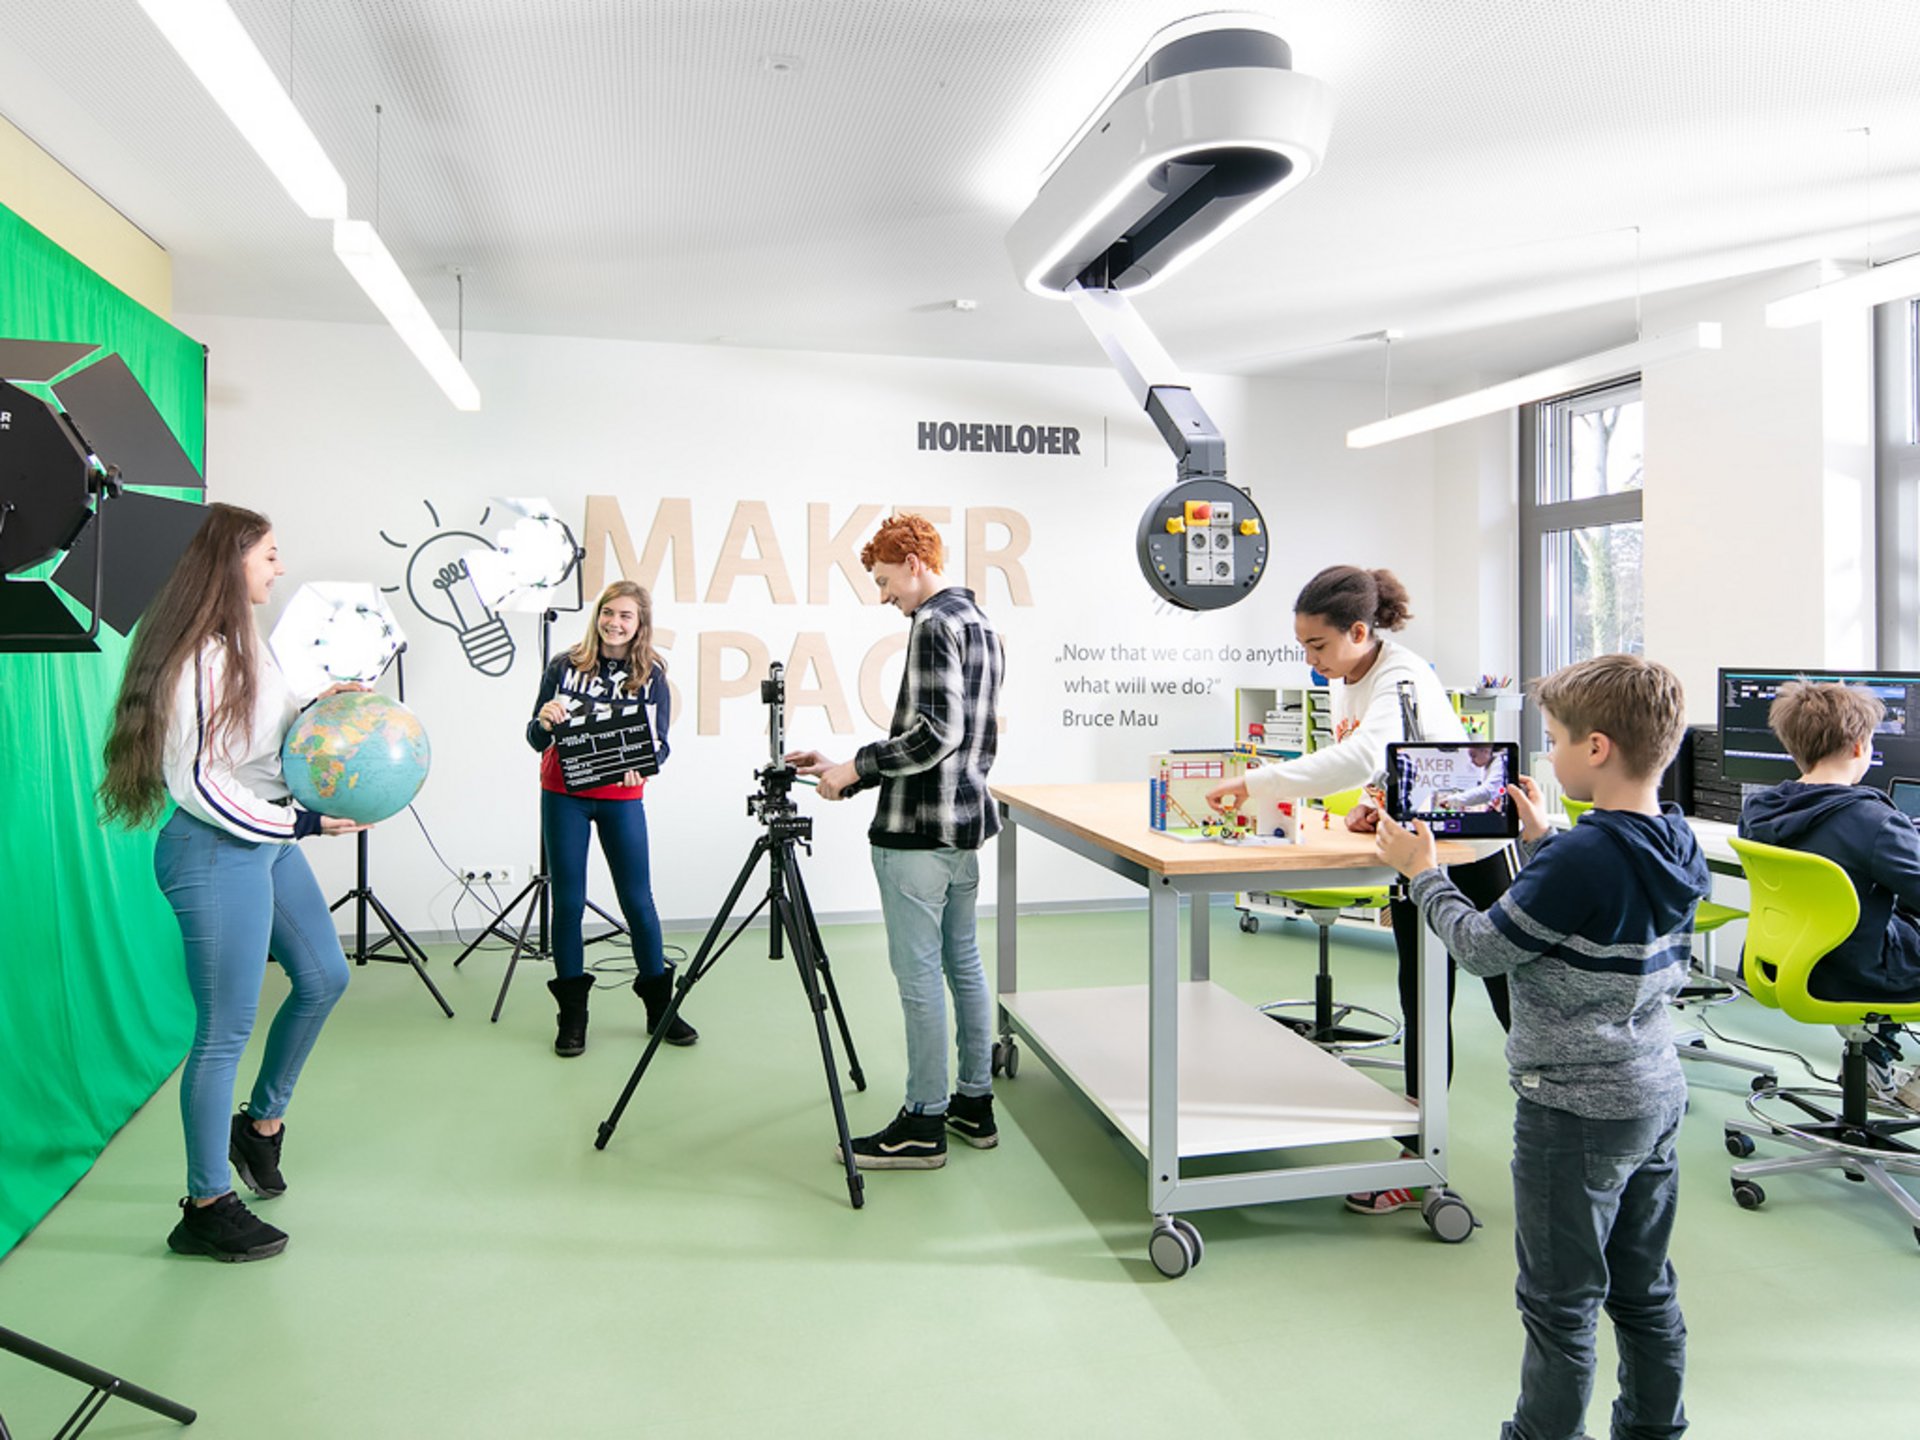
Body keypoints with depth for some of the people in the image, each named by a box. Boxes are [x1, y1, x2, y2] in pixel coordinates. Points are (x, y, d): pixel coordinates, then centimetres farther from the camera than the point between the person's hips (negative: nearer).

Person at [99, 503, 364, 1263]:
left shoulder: (247, 644, 8)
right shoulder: (194, 658, -20)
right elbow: (193, 782, -21)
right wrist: (301, 823, -19)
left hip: (270, 841, 10)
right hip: (217, 854, -10)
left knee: (324, 977, 19)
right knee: (225, 1031, 1)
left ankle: (262, 1124, 39)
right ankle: (206, 1208, 16)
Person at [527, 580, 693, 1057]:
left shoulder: (651, 676, -1)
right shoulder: (563, 667, -2)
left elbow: (660, 744, -4)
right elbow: (536, 739, -1)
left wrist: (640, 764, -26)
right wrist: (544, 722, -24)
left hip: (622, 798, 0)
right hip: (564, 797, 0)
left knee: (638, 899, 1)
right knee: (568, 900, 3)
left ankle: (660, 1008, 16)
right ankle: (572, 1015, 15)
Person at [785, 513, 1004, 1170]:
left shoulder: (933, 625, -13)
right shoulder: (981, 625, 17)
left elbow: (936, 734, -22)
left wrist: (855, 768, -10)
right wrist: (845, 766, 16)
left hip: (917, 831, -10)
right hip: (965, 819, 10)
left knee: (919, 975, -2)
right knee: (963, 963, 15)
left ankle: (923, 1125, 7)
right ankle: (974, 1104, 25)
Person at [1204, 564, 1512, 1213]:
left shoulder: (1402, 680, -28)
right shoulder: (1345, 681, -1)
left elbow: (1363, 756, -47)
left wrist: (1254, 782, -48)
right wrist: (1363, 808, -11)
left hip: (1472, 850, -8)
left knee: (1511, 997, 4)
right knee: (1422, 1001, 10)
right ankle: (1421, 1154, 18)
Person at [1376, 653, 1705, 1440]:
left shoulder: (1580, 860, -26)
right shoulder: (1680, 845, 0)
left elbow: (1484, 948, -17)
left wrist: (1421, 871, -5)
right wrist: (1541, 840, 15)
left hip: (1576, 1110, -9)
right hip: (1655, 1096, 9)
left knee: (1560, 1302, 7)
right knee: (1645, 1288, 21)